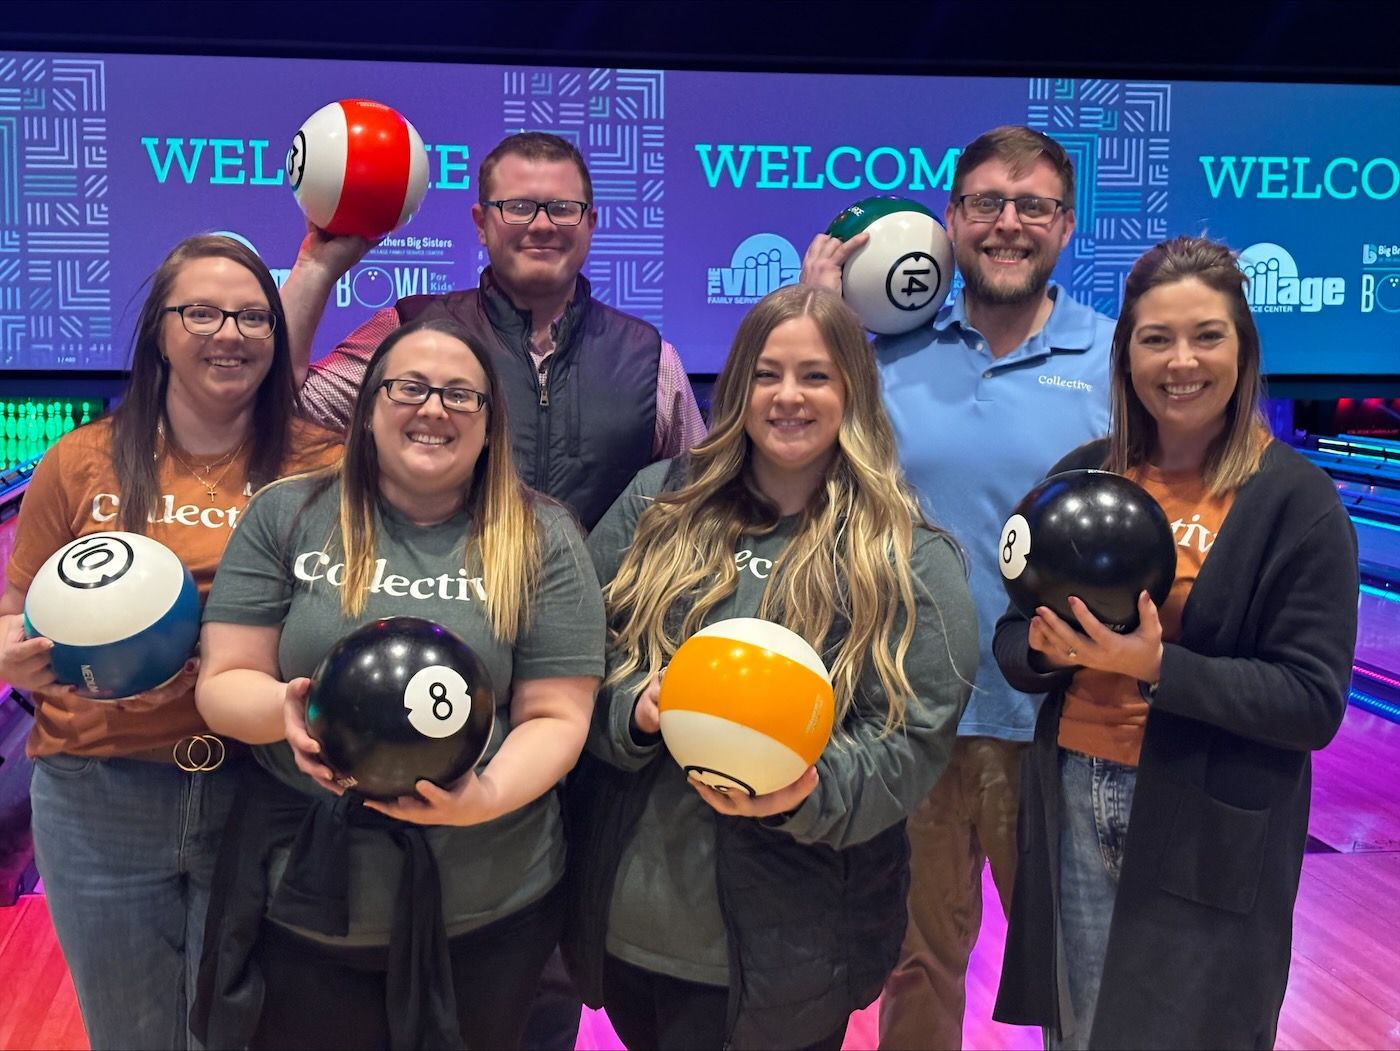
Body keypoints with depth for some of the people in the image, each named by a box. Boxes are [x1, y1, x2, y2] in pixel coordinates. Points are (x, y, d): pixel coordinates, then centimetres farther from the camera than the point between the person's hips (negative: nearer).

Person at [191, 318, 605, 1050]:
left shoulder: (541, 539, -2)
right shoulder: (286, 516, 0)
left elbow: (556, 717, -4)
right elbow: (224, 684, 0)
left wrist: (487, 797, -23)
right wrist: (286, 709, -22)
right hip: (301, 904, 1)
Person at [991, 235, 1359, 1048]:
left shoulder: (1296, 499, -8)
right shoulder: (1081, 475, 5)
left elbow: (1315, 702, -12)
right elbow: (1012, 639, 9)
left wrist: (1157, 668, -24)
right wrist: (1046, 647, -14)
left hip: (1207, 837, -4)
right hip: (1073, 805, 4)